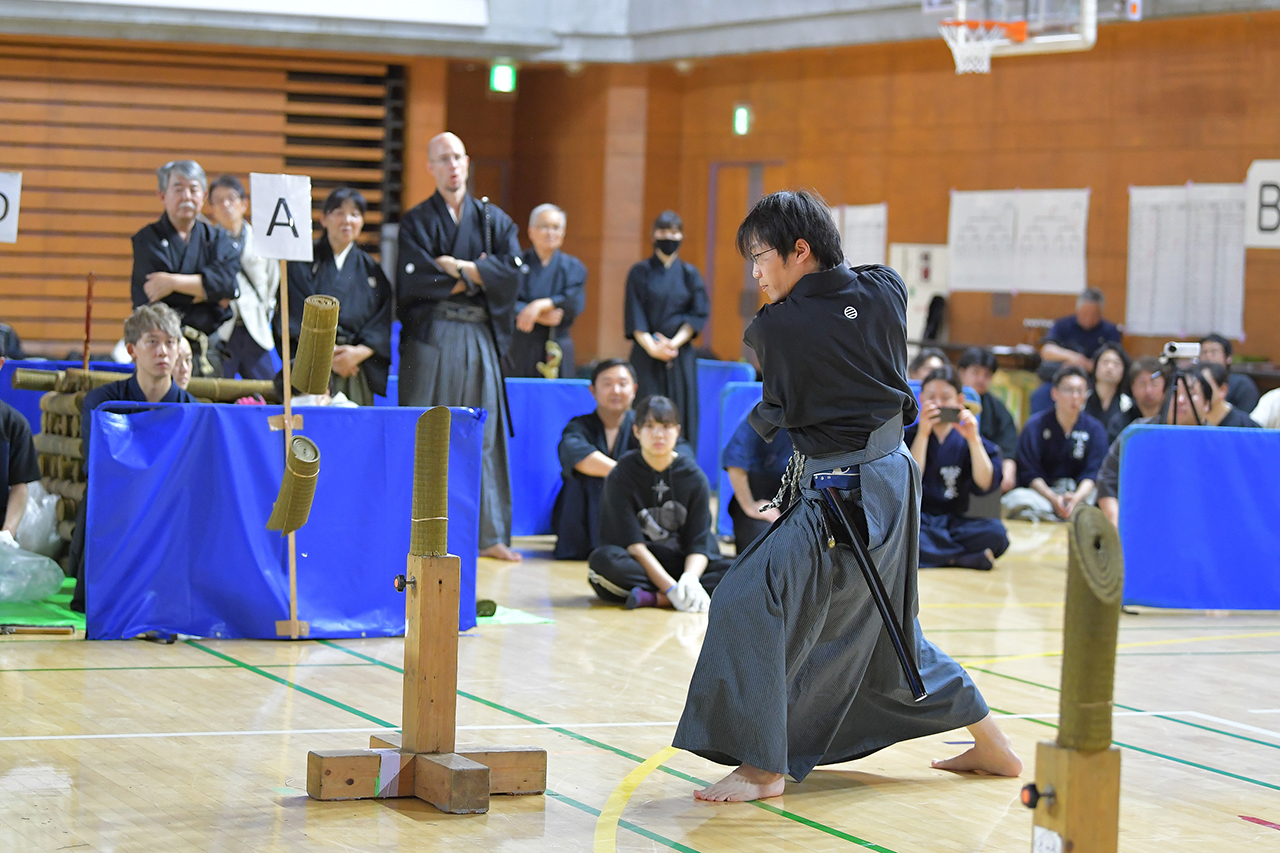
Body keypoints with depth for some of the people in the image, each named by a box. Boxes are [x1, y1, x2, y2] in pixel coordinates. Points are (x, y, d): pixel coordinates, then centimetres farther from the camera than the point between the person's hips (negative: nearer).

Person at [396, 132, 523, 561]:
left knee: (483, 435, 3)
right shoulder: (417, 221, 4)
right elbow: (416, 280, -11)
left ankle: (488, 534, 6)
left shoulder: (493, 219, 12)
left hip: (479, 337, 3)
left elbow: (512, 270, -4)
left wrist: (455, 267, -10)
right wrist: (474, 277, -6)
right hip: (430, 336, -3)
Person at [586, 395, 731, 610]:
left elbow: (699, 544, -3)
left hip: (683, 565, 3)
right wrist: (672, 589, -26)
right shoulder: (620, 477, -4)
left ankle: (653, 597, -32)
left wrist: (690, 578, -27)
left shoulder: (694, 477, 2)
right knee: (602, 559, -35)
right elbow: (633, 545, -13)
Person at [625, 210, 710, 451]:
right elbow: (634, 315, -1)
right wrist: (652, 347, -15)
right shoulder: (640, 273, 6)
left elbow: (699, 314, 1)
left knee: (680, 417, -2)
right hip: (646, 354, -1)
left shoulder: (690, 274, 9)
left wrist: (675, 342, -13)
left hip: (681, 355, 1)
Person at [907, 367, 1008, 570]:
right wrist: (923, 433, -14)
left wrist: (974, 440, -13)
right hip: (919, 521, -1)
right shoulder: (909, 436, 6)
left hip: (955, 521, 1)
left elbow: (985, 485, -5)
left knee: (996, 532, -28)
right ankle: (970, 558, -27)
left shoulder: (965, 440, 11)